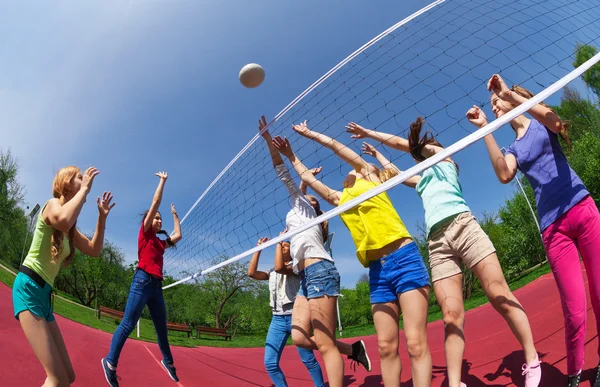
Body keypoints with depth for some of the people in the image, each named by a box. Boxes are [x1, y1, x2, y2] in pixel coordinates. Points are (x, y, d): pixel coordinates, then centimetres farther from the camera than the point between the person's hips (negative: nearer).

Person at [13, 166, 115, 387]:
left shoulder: (71, 229, 17)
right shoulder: (52, 204, -8)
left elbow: (95, 250, 20)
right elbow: (63, 220, -33)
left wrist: (102, 216, 13)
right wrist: (84, 189, -20)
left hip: (45, 294, 9)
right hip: (29, 288, -9)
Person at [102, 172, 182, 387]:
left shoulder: (160, 242, 20)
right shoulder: (145, 233, 5)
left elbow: (178, 235, 31)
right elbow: (155, 203, 1)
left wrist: (174, 215, 39)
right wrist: (162, 181, 7)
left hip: (157, 285, 7)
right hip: (143, 281, -7)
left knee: (162, 327, 13)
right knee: (128, 324, -8)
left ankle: (167, 361, 26)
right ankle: (110, 362, 3)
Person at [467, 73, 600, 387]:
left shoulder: (541, 124, 9)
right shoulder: (512, 149, 13)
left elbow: (556, 121, -19)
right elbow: (505, 176, -12)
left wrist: (509, 93, -23)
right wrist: (484, 129, -12)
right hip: (553, 226, 1)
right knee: (575, 312, -5)